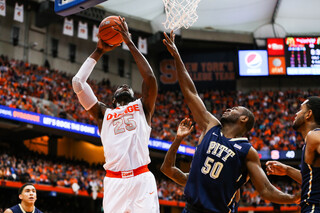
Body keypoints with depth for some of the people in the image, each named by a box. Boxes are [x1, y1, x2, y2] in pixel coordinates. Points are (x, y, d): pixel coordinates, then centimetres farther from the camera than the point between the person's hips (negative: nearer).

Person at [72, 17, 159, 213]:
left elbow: (150, 78, 3)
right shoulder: (104, 113, 21)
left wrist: (130, 43, 8)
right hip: (114, 182, 1)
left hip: (142, 180, -1)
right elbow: (78, 83, 14)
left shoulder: (142, 107, 19)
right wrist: (98, 52, 19)